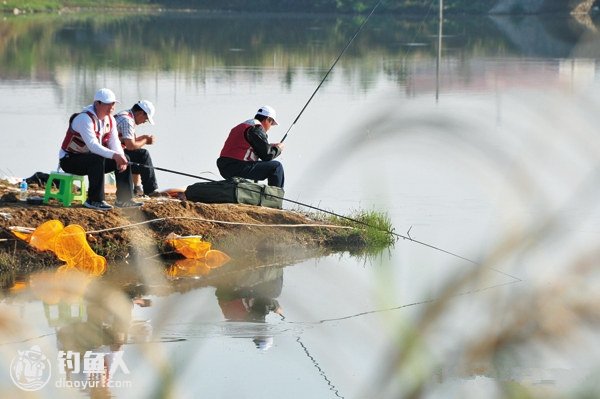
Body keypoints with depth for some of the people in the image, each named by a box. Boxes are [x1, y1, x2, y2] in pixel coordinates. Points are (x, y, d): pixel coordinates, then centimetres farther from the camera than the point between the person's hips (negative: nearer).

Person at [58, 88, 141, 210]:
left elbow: (114, 142, 0)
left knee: (124, 159, -3)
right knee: (97, 159, -37)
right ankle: (94, 200, -32)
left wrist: (121, 157, -21)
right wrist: (114, 155, -44)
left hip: (90, 157, 9)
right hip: (69, 160, -8)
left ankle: (124, 199, 1)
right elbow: (93, 145, -36)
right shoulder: (84, 119, -24)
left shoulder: (110, 119, 5)